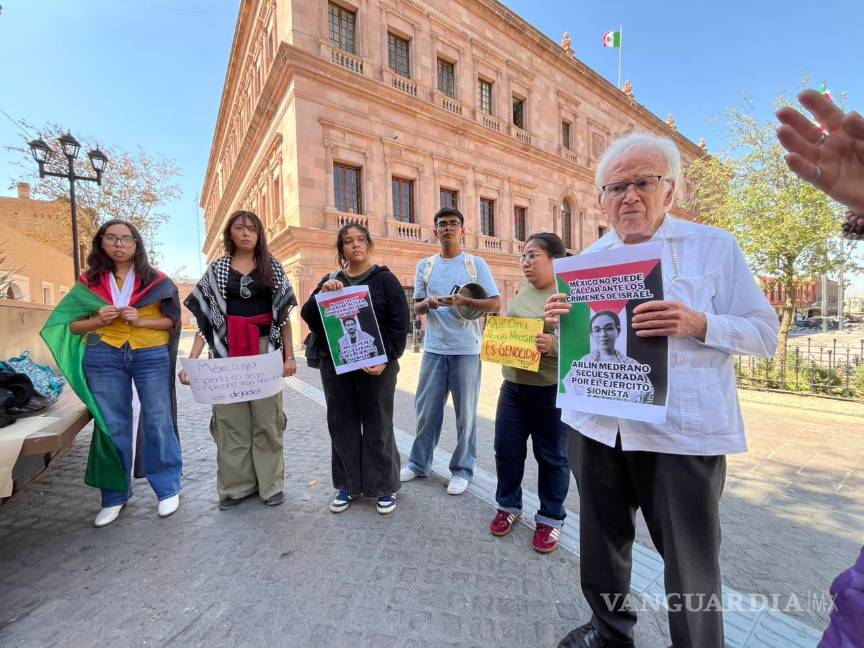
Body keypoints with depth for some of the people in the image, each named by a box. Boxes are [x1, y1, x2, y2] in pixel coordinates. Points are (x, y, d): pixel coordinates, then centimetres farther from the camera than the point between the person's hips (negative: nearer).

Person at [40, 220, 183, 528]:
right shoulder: (89, 282, 7)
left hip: (152, 356, -2)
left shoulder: (155, 280, 2)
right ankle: (114, 495, 25)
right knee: (112, 426, 9)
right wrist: (99, 320, -11)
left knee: (158, 421, 2)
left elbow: (172, 320, 2)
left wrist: (141, 320, -15)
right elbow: (72, 324, 9)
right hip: (104, 358, 2)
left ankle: (168, 488, 16)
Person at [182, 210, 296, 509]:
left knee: (266, 419, 4)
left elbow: (284, 315, 4)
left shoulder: (272, 267, 7)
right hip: (227, 353, 1)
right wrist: (191, 361, -4)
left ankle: (271, 483, 19)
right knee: (230, 420, 7)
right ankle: (235, 485, 23)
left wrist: (289, 355, -3)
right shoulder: (217, 270, 9)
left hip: (265, 350, -1)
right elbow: (206, 318, 6)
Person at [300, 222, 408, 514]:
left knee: (378, 425, 5)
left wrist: (386, 359, -17)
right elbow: (308, 317, 3)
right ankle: (347, 484, 29)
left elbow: (400, 323, -6)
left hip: (375, 365, -3)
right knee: (342, 425, 12)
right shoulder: (330, 280, 11)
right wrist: (321, 293, -15)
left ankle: (384, 487, 22)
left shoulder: (384, 278, -1)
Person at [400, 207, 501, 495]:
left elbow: (495, 304, -2)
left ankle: (462, 469, 24)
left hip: (466, 349, -2)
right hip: (434, 348, 3)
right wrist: (427, 304, -12)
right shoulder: (425, 265, 10)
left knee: (465, 412, 7)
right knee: (426, 410, 10)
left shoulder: (476, 264, 2)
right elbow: (416, 308, 12)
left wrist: (464, 301, -19)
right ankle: (418, 463, 29)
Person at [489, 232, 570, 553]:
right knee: (506, 449, 15)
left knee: (552, 457, 13)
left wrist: (553, 345, -31)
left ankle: (551, 518, 34)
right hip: (513, 386, 6)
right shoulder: (524, 289, 8)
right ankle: (508, 505, 38)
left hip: (552, 391, -5)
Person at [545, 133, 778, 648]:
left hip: (683, 431, -3)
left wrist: (697, 323, -24)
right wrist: (560, 321, -9)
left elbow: (765, 334, -4)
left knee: (691, 560, 9)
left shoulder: (715, 247, -1)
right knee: (602, 538, 19)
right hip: (597, 425, 4)